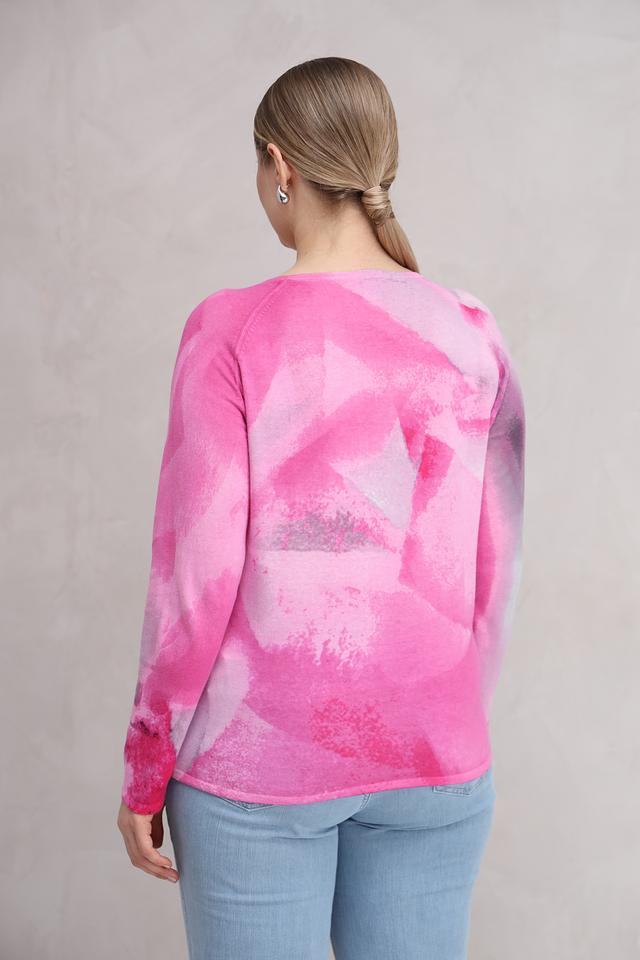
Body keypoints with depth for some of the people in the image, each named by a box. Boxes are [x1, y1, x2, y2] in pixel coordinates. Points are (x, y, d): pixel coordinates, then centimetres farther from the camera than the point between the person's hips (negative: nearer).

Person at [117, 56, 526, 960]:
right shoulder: (471, 333, -1)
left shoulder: (233, 330, -11)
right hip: (430, 762, 3)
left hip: (260, 754, -3)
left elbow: (198, 565, -12)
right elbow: (494, 567, 4)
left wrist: (145, 772, 0)